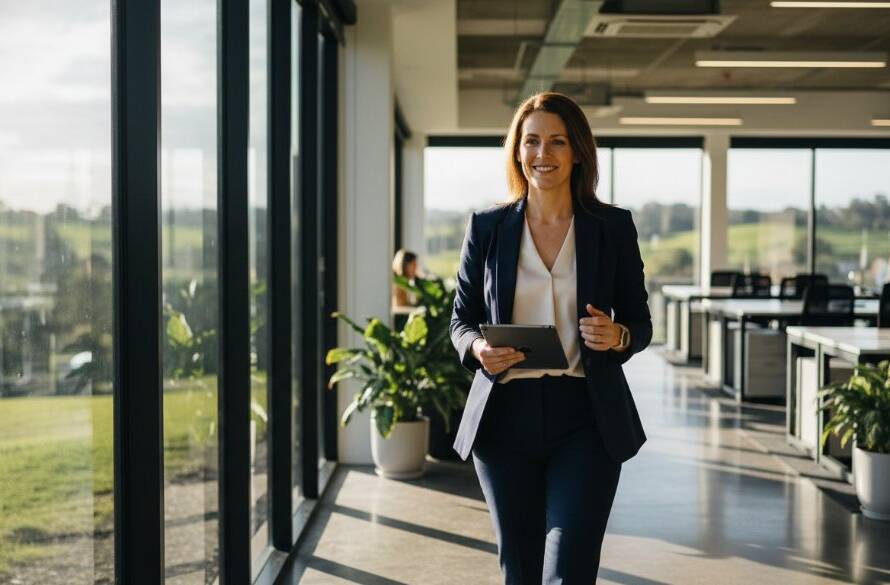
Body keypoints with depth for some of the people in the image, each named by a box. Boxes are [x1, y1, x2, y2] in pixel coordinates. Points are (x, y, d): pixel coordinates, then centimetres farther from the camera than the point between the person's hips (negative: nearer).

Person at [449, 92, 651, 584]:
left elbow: (640, 323, 8)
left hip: (585, 419, -2)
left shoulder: (613, 226, 3)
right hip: (506, 417, 2)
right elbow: (461, 320, 11)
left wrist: (617, 337, -15)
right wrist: (477, 349, -12)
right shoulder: (487, 227, 5)